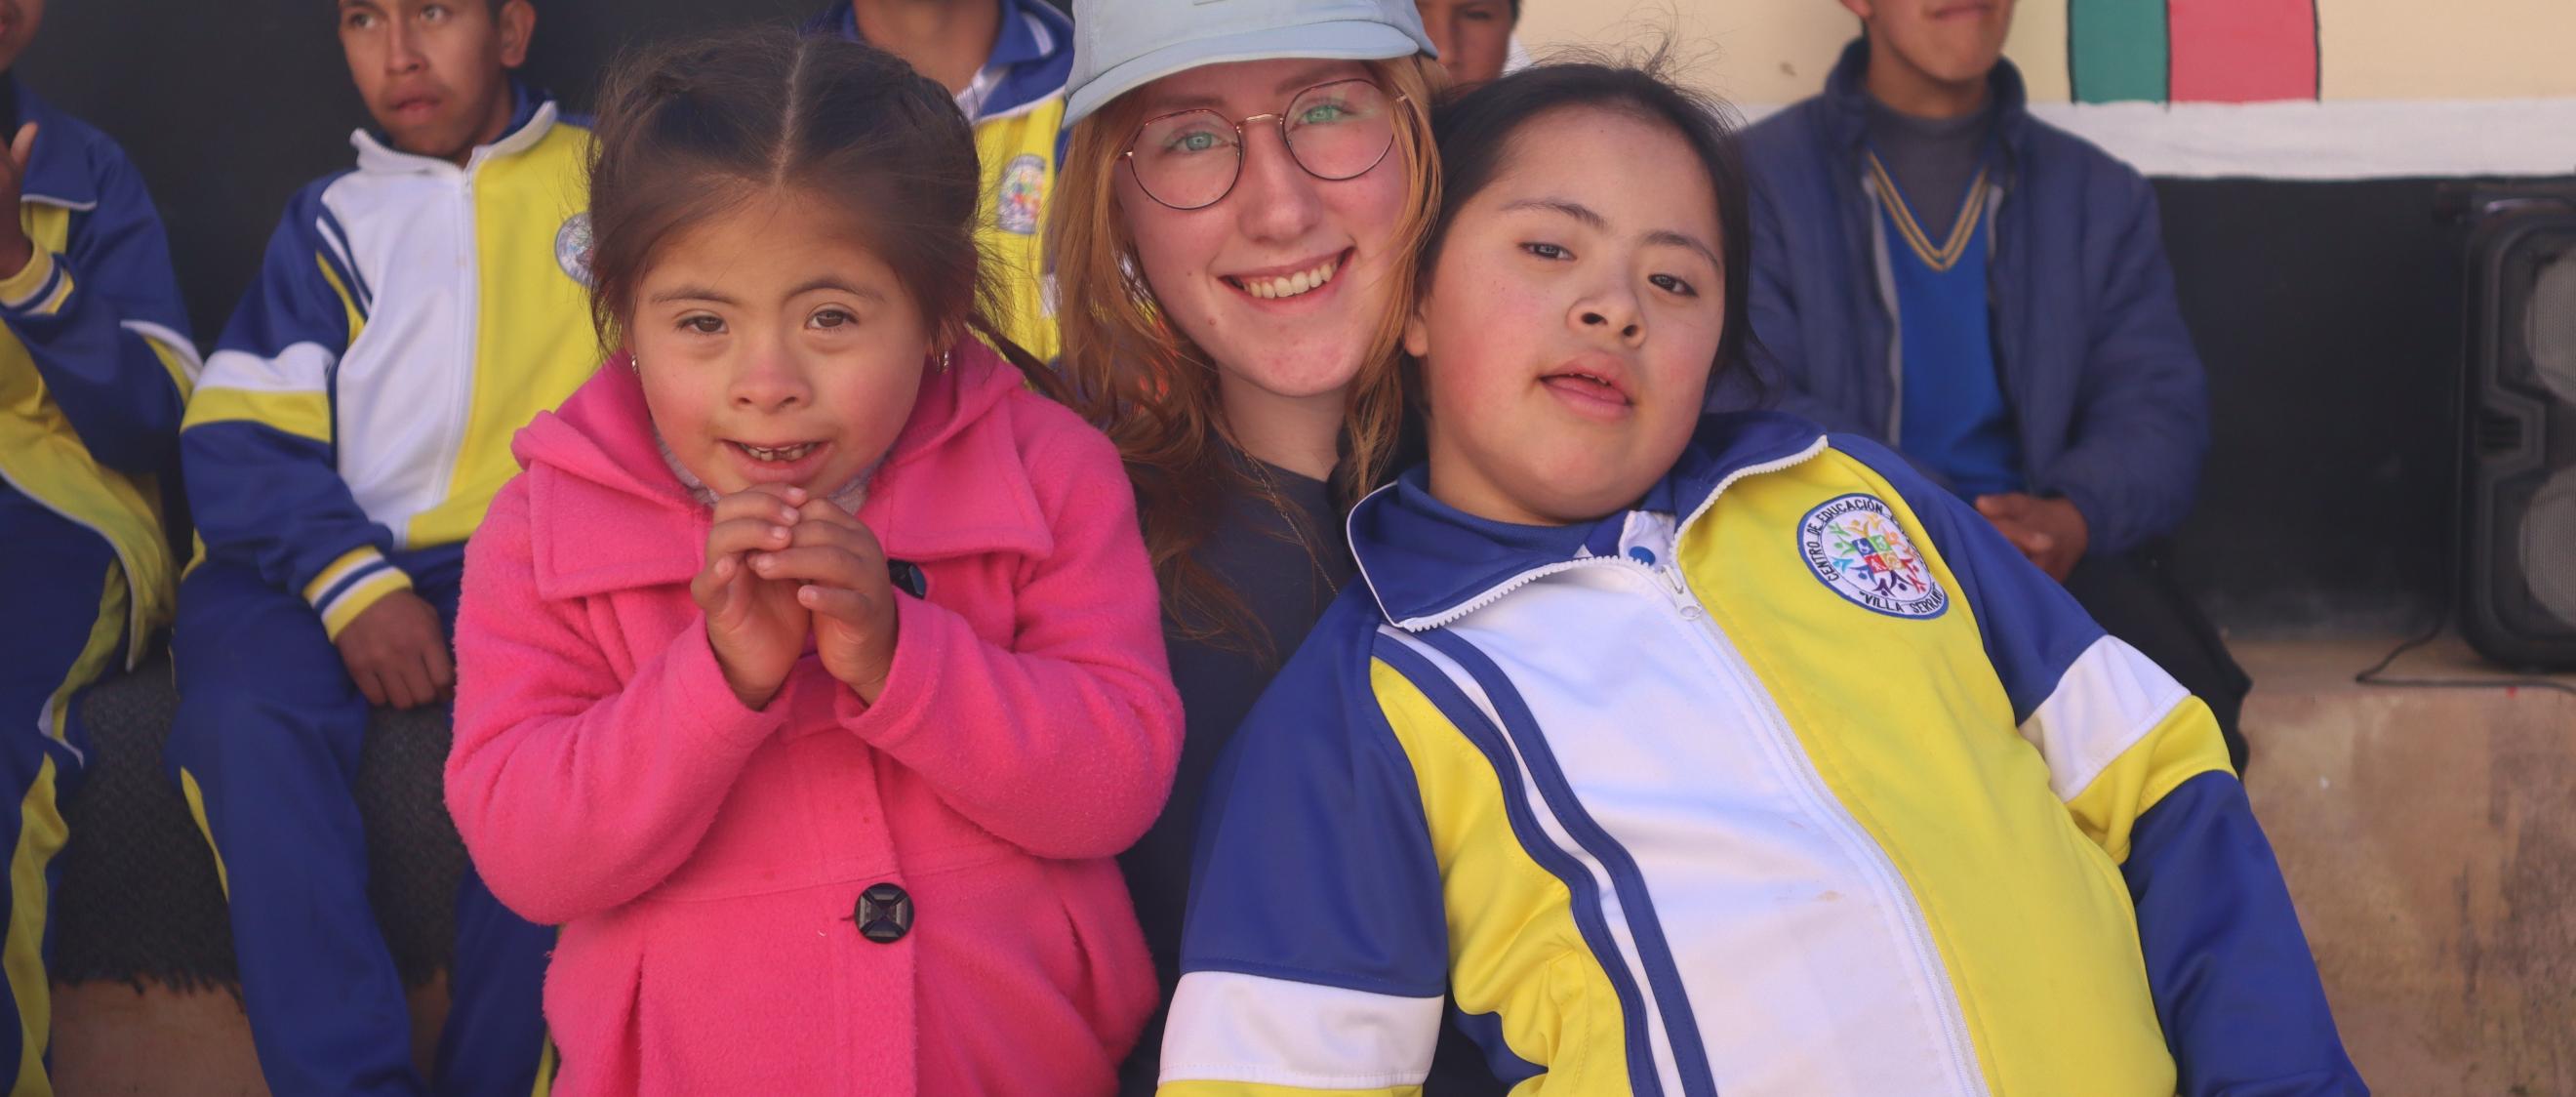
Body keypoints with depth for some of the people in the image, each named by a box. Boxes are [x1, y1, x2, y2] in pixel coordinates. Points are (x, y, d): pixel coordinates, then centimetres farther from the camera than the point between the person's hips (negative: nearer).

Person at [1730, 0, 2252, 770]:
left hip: (2054, 553, 3)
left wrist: (2074, 516, -16)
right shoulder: (1760, 178, 8)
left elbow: (2160, 406, 8)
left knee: (2182, 696, -29)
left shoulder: (2101, 195, 19)